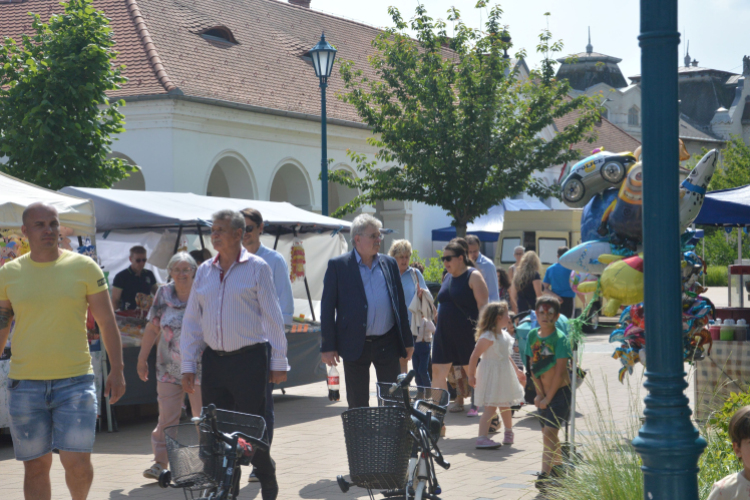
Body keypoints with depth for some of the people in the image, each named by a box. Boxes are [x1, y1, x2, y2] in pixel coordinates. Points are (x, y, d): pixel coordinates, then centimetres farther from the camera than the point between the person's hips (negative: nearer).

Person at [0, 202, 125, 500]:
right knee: (36, 466, 6)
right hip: (25, 383, 2)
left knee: (77, 462, -7)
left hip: (75, 381, -1)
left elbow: (107, 322, 4)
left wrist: (117, 370, -1)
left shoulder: (84, 267, 1)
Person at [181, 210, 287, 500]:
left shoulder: (256, 267, -2)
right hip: (213, 359, 4)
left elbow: (273, 317, -2)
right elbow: (192, 320, 12)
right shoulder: (204, 271, 11)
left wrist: (279, 362, -5)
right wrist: (188, 366, 7)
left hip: (249, 359, -4)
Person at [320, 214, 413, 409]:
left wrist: (407, 341, 11)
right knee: (357, 404, 6)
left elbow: (400, 304, 13)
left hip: (388, 343, 3)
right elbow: (327, 308, -2)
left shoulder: (390, 264, 9)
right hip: (355, 345, -3)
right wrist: (328, 346, -7)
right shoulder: (338, 266, -2)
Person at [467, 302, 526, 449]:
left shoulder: (504, 335, 9)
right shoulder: (487, 337, -21)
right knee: (491, 407, -14)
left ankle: (509, 432, 40)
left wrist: (517, 371, 28)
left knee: (505, 405, 22)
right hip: (491, 376, -9)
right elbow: (475, 356, -22)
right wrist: (471, 375, -20)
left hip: (504, 376, 9)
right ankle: (482, 438, -17)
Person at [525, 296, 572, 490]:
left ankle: (545, 474, -16)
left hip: (560, 391, -6)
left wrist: (548, 398, -14)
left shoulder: (560, 339, -15)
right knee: (548, 434, 14)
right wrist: (539, 394, -4)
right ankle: (558, 467, 33)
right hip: (543, 393, 6)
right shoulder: (532, 336, 2)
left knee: (549, 433, -14)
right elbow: (533, 367, 4)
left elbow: (560, 372, -16)